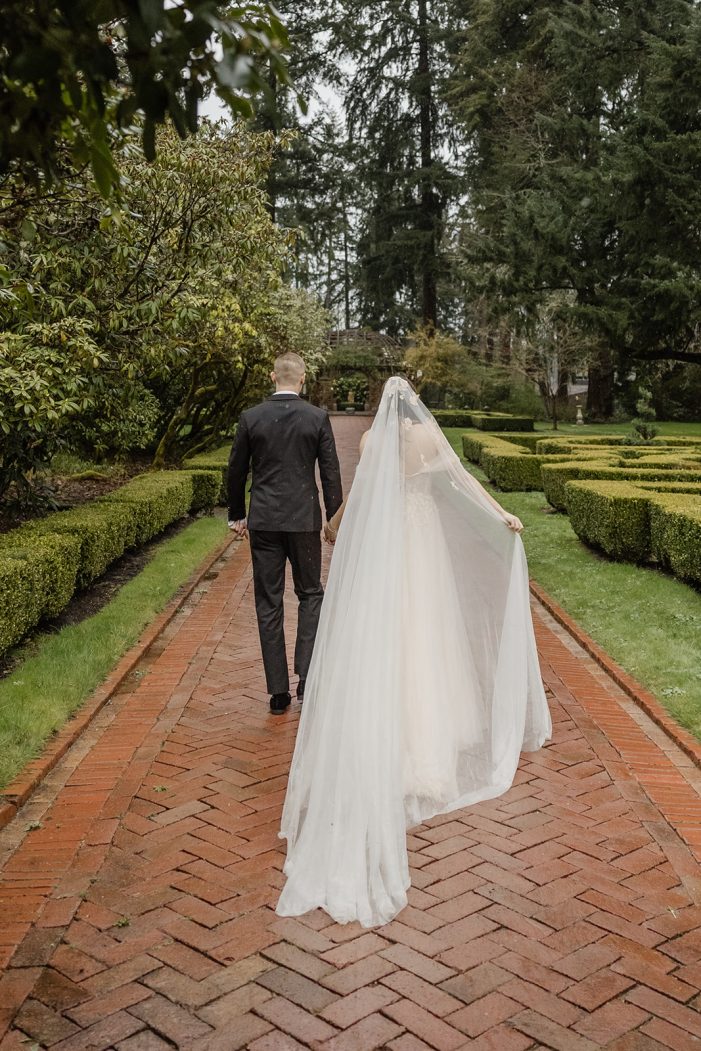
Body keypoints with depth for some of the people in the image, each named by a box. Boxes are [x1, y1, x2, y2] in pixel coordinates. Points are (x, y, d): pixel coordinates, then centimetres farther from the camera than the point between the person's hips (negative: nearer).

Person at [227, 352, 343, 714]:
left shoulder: (250, 417, -1)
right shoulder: (318, 418, -4)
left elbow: (236, 471, 5)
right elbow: (330, 471, -3)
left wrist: (237, 515, 18)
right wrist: (335, 515, 9)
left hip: (263, 521, 1)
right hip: (304, 519, 0)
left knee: (268, 603, 7)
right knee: (310, 594, 15)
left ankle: (279, 691, 10)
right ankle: (306, 676, 2)